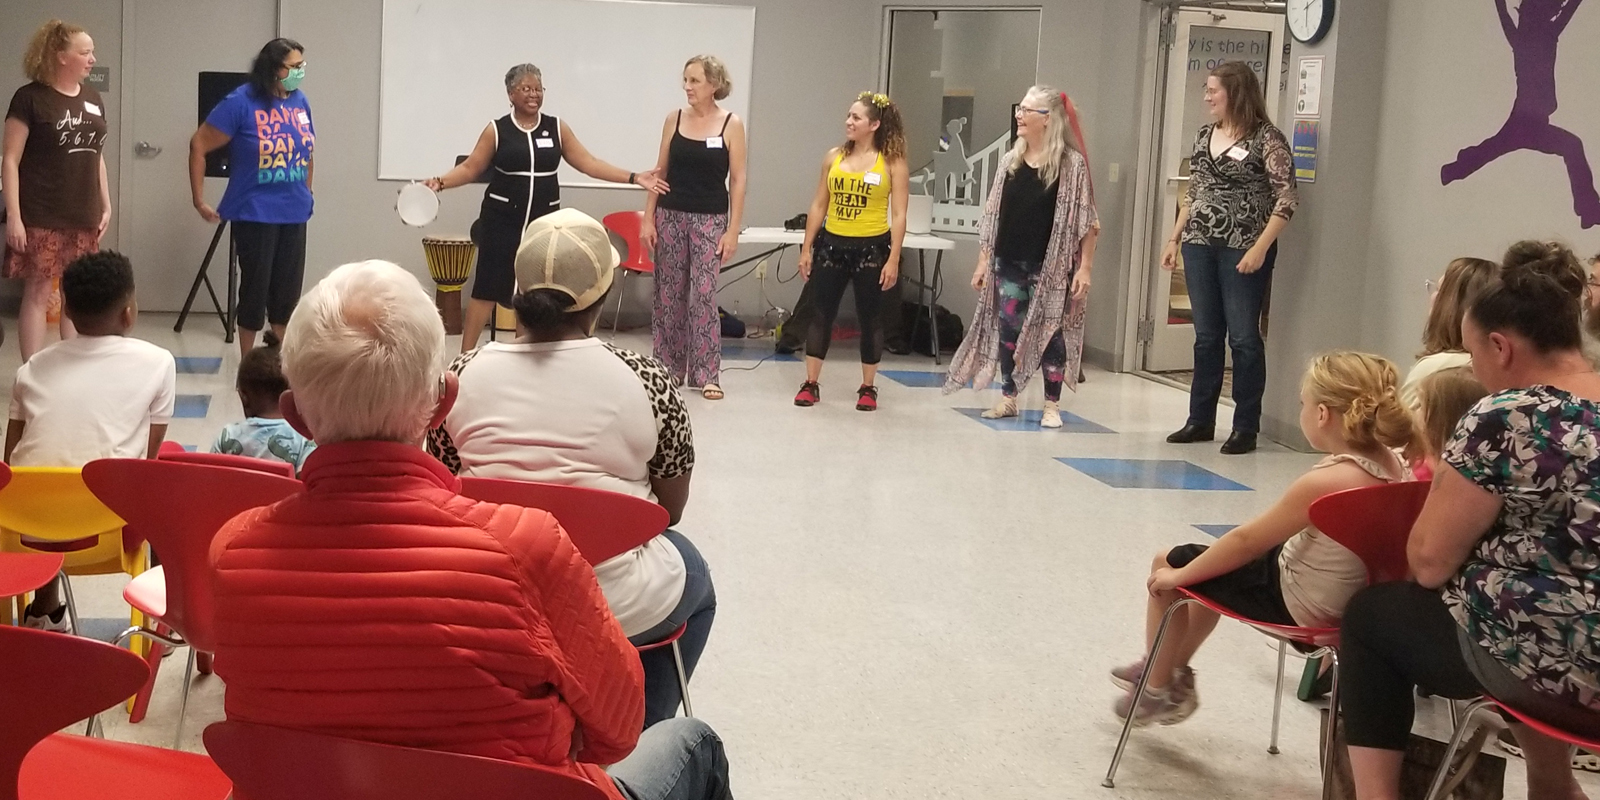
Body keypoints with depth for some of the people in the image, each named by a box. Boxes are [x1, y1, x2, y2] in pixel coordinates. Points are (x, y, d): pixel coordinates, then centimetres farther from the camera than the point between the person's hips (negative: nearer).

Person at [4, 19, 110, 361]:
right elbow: (10, 160, -8)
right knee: (38, 294, -3)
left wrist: (106, 205, 14)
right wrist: (13, 215, -15)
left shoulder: (93, 99, 11)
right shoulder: (30, 98, -7)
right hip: (41, 218, -6)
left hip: (83, 217, 6)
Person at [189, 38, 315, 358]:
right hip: (254, 213, -5)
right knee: (255, 288, 3)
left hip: (294, 214, 5)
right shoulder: (241, 102, -11)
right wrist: (199, 201, -7)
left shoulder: (300, 101, 5)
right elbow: (198, 145, -7)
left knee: (288, 290, 10)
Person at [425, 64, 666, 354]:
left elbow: (588, 163, 3)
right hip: (502, 219, -2)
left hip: (544, 220, 3)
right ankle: (466, 355, 4)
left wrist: (634, 177, -3)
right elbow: (470, 168, 1)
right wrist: (440, 182, -17)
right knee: (488, 286, -3)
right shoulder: (496, 130, -2)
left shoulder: (557, 128, 4)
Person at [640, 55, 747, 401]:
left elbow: (737, 180, -3)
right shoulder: (674, 119, 3)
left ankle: (706, 374, 0)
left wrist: (733, 230, -8)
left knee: (704, 295, -5)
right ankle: (668, 368, 16)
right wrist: (648, 218, 2)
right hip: (670, 215, 3)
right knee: (669, 293, 7)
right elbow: (660, 172, 7)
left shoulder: (732, 124, -4)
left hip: (710, 219, -3)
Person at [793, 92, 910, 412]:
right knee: (822, 313, 4)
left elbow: (898, 215, -6)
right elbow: (818, 206, 9)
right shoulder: (834, 157, 5)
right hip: (832, 244, 3)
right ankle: (810, 384, 11)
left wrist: (893, 259, -12)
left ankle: (868, 388, 16)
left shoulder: (892, 162, -4)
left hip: (871, 247, -3)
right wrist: (807, 249, 6)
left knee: (869, 316, 6)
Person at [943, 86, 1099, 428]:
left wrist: (1085, 267, -13)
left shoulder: (1071, 163, -8)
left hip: (1050, 265, -5)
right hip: (1009, 263, 5)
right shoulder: (1010, 160, 7)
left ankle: (1052, 405, 12)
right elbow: (992, 214, 10)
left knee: (1050, 332, 2)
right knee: (1008, 330, 8)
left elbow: (1086, 221, -9)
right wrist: (983, 260, 7)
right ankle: (1008, 398, 21)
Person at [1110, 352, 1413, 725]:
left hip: (1298, 604, -8)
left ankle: (1158, 691, 26)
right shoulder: (1390, 463, -10)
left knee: (1167, 565, 10)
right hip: (1347, 594, 9)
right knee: (1219, 564, 31)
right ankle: (1172, 669, 45)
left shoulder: (1325, 483, -32)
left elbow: (1247, 540, -19)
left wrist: (1179, 575, -10)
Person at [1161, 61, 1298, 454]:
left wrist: (1261, 247, -18)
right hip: (1200, 246, 6)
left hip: (1243, 251, -6)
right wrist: (1175, 238, 16)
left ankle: (1246, 427, 5)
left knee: (1243, 337, -2)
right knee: (1206, 336, 11)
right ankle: (1200, 420, 19)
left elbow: (1287, 198, -11)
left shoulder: (1266, 138, -8)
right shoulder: (1205, 136, 12)